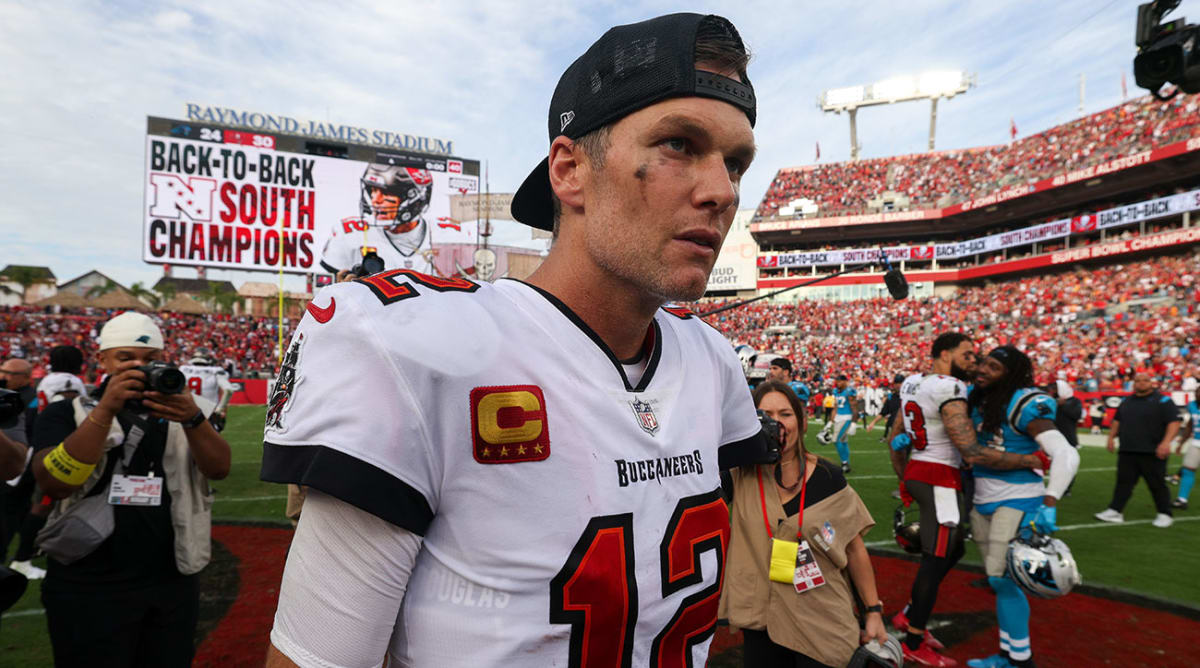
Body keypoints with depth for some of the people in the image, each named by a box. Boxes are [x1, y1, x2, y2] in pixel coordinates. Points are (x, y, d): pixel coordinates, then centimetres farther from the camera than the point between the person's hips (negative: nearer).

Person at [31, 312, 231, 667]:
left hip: (173, 583, 2)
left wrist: (192, 419, -29)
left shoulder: (185, 411, 5)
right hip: (89, 589, -2)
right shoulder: (66, 414, 1)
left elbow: (219, 469, -11)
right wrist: (106, 410, -26)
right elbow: (55, 483, -16)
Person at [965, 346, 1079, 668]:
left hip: (1016, 502, -7)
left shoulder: (1023, 405, -18)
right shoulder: (977, 400, 4)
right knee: (998, 580, 13)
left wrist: (1048, 506, -29)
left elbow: (1066, 455, -23)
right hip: (982, 502, 7)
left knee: (1002, 579, -5)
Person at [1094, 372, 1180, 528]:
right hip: (1127, 451, 5)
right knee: (1124, 481, 5)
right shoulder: (1127, 401, 15)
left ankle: (1164, 514, 18)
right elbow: (1117, 420, 25)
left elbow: (1174, 422, -11)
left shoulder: (1163, 401, -3)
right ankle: (1115, 511, 6)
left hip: (1152, 452, -5)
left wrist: (1166, 442, -22)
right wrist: (1111, 437, 14)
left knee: (1157, 484, 3)